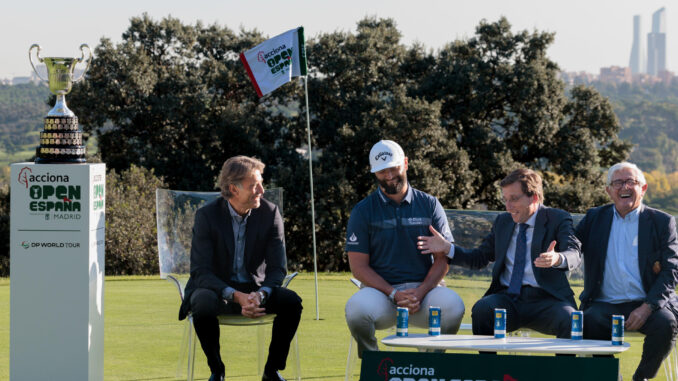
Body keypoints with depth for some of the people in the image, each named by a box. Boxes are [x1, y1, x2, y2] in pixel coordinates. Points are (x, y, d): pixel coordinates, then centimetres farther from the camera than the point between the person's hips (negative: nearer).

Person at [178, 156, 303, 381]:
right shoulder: (207, 216, -12)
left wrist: (260, 295, -29)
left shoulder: (270, 213, -6)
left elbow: (277, 268, -7)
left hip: (255, 288, 2)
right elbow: (200, 271, -17)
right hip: (216, 287, -2)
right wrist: (235, 296, -33)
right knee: (203, 305, -37)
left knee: (291, 302, -26)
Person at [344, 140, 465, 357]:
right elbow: (359, 266, 0)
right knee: (357, 309, -35)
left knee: (453, 306, -32)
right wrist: (394, 294, -14)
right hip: (380, 289, -1)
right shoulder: (363, 211, 7)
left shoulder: (429, 205, 11)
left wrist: (420, 292, -13)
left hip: (425, 288, 1)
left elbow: (443, 259, 5)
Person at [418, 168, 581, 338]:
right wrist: (447, 248, 7)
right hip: (507, 298, 3)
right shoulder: (502, 221, 20)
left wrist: (557, 259, -38)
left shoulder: (558, 219, 4)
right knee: (481, 309, -30)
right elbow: (480, 258, 24)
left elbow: (574, 254, -13)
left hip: (544, 299, -3)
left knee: (569, 319, -35)